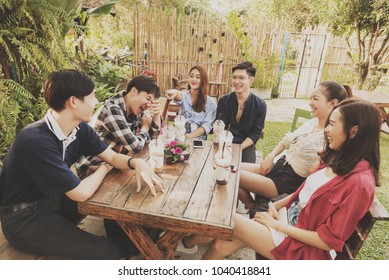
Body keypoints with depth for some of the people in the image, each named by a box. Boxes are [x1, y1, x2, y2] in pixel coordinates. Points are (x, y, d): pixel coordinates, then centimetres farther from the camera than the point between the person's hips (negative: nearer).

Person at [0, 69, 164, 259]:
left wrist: (137, 162, -24)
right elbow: (81, 193, -31)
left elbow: (112, 157, -2)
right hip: (24, 218, -7)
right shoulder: (37, 142, -34)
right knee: (102, 251, -18)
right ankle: (119, 249, 15)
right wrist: (104, 168, -11)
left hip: (55, 200, 8)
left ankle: (119, 243, 22)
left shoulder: (79, 128, -8)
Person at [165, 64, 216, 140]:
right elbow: (180, 97, -17)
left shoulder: (211, 103, 5)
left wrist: (190, 136, -20)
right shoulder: (184, 95, 8)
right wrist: (176, 93, -43)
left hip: (199, 139, -1)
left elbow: (207, 125, -3)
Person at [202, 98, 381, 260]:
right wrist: (276, 206, 0)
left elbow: (328, 241, -20)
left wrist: (279, 225, -15)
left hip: (304, 246, -6)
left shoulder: (360, 183, -23)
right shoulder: (337, 160, 3)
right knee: (221, 246, -6)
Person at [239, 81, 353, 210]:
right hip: (278, 166, 8)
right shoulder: (311, 123, 5)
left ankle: (254, 210, 15)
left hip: (289, 182, -8)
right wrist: (270, 157, 4)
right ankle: (252, 209, 19)